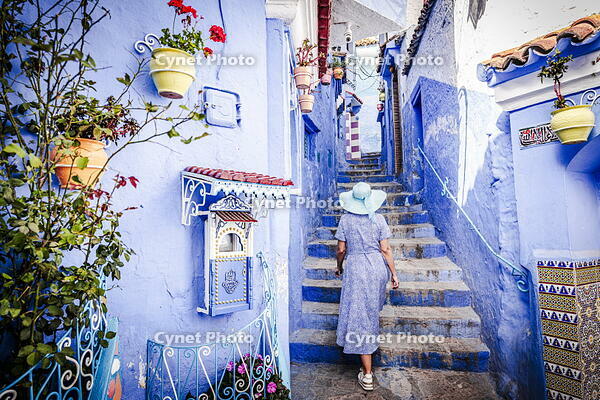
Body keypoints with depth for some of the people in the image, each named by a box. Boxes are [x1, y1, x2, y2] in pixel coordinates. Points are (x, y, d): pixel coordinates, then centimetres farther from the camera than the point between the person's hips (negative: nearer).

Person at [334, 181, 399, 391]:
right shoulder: (378, 219, -4)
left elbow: (341, 250, -3)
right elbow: (385, 249, -4)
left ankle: (367, 374, 7)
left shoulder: (346, 219, -6)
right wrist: (394, 273, 5)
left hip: (355, 268, -3)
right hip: (378, 267, 3)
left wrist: (339, 267, 15)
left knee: (360, 316, 2)